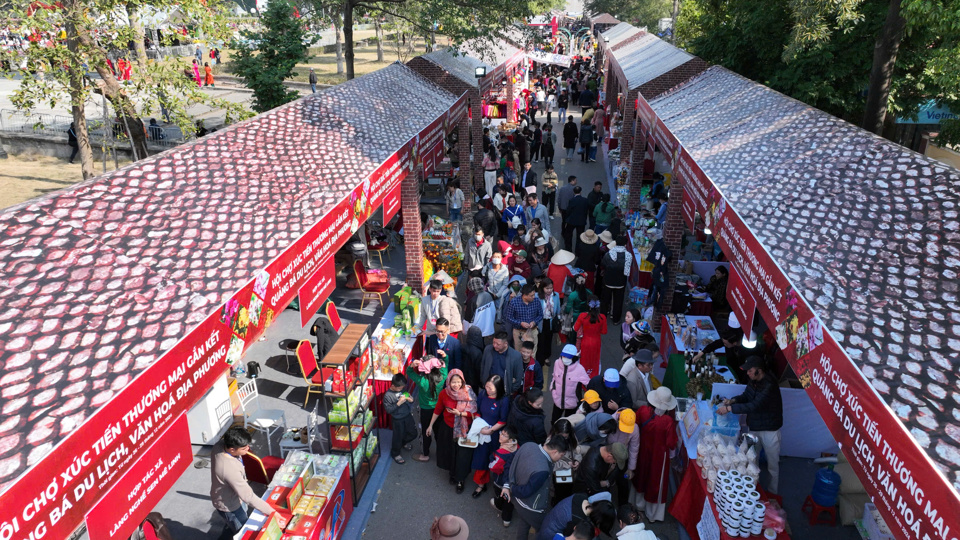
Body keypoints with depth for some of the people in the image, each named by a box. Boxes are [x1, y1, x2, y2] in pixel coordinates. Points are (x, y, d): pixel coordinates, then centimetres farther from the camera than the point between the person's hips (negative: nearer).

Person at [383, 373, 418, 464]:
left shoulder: (403, 389, -6)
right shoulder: (388, 395, -22)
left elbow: (409, 399, 10)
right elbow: (388, 409, -21)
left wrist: (410, 399, -14)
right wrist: (398, 403, -30)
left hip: (408, 415, 6)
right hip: (398, 420, -6)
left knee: (413, 434, 20)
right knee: (398, 437, 11)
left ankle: (404, 442, 51)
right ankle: (395, 454, 37)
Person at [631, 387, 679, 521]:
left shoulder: (643, 411, -23)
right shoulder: (668, 421, -32)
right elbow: (671, 444, -21)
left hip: (643, 451, 4)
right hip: (659, 455, -4)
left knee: (642, 476, 29)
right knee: (657, 482, 18)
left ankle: (639, 503, 52)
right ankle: (653, 514, 37)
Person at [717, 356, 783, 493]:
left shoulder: (769, 385, -30)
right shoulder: (754, 380, -4)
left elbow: (754, 406, -36)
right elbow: (746, 396, 9)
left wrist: (729, 408, -35)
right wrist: (733, 400, -12)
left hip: (769, 430, -8)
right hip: (754, 426, 8)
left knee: (772, 463, 9)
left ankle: (772, 492, 26)